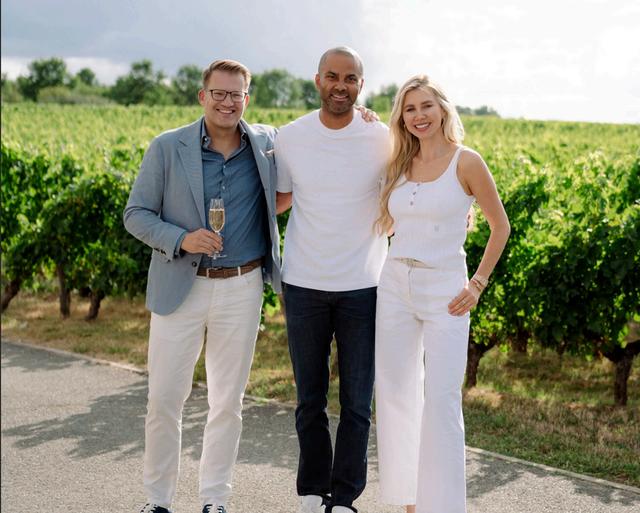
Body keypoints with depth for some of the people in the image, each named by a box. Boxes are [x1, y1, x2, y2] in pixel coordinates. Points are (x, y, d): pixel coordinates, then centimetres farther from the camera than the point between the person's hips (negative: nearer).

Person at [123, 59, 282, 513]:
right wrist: (182, 239, -18)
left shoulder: (268, 143, 3)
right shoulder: (167, 148, -3)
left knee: (229, 403, 9)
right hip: (180, 288, -1)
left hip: (242, 289, 2)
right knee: (164, 399, 2)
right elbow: (136, 214, 0)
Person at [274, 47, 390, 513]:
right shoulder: (290, 138, -1)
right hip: (304, 286, 1)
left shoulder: (382, 140, -5)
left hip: (362, 287, -1)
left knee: (357, 403, 6)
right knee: (310, 400, 12)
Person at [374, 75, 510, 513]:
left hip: (444, 291, -5)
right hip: (396, 285, 5)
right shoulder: (399, 165, 8)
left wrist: (479, 283, -4)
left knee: (441, 400, -7)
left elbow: (500, 226, 1)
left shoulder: (466, 162, -6)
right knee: (396, 396, 8)